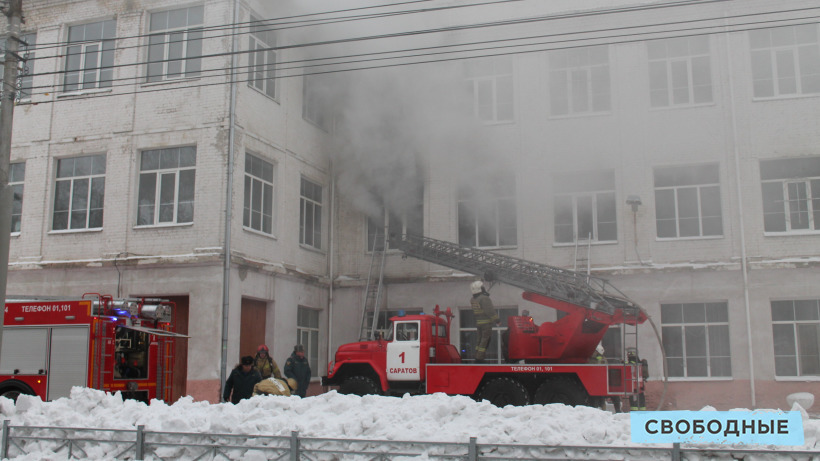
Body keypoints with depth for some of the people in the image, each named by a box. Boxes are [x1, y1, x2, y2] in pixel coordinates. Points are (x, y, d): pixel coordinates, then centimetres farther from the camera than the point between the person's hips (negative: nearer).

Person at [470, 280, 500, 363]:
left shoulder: (473, 300, 9)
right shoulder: (484, 298, -15)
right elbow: (490, 311, -19)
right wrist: (497, 320, -12)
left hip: (478, 322, 8)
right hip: (486, 322, -8)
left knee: (480, 339, 18)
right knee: (485, 340, -5)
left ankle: (477, 357, 20)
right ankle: (479, 358, -8)